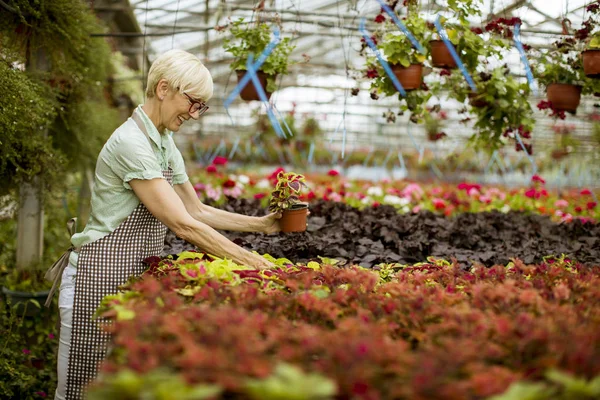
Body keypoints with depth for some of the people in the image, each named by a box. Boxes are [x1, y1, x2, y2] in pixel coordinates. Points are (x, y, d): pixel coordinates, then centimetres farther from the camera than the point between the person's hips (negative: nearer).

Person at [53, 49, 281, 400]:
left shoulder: (166, 144, 11)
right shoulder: (132, 143, -19)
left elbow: (198, 211, 18)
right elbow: (182, 225, -23)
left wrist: (262, 224, 10)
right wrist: (252, 262, -21)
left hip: (135, 278, 9)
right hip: (101, 276, -9)